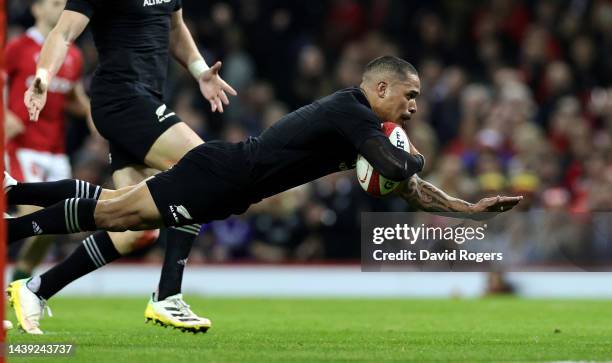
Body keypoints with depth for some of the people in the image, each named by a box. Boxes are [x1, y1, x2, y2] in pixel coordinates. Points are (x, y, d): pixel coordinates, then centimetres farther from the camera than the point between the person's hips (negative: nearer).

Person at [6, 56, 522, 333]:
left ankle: (14, 194, 17)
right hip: (221, 175, -9)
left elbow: (404, 189, 20)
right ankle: (13, 228, -5)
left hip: (223, 189, 9)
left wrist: (470, 208, 14)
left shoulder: (356, 121, 13)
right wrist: (417, 158, -7)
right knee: (116, 213, -9)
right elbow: (398, 169, -31)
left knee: (117, 207, 12)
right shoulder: (352, 111, -16)